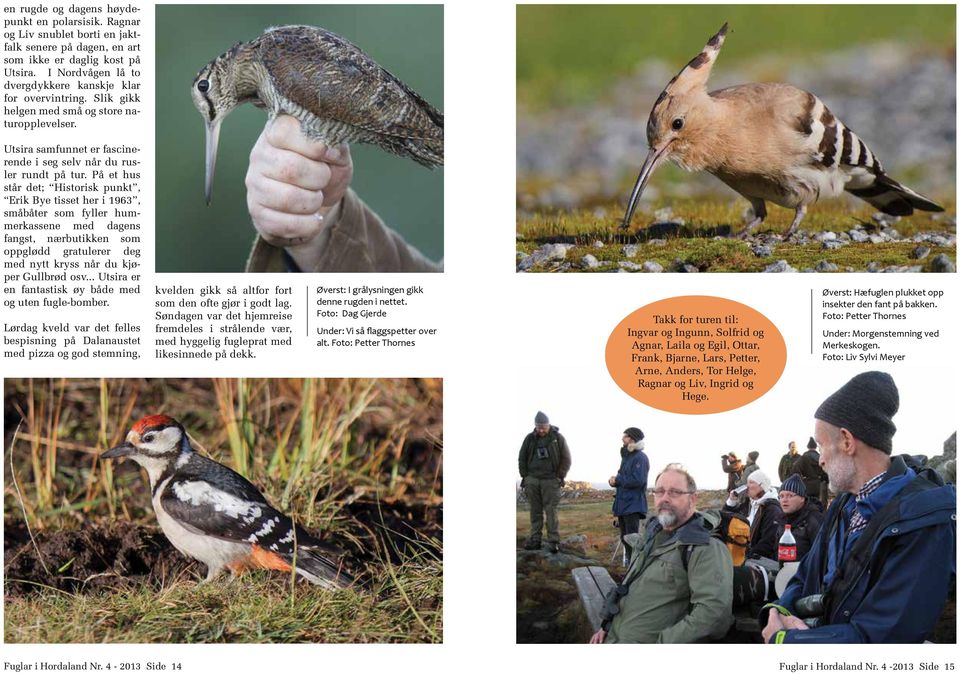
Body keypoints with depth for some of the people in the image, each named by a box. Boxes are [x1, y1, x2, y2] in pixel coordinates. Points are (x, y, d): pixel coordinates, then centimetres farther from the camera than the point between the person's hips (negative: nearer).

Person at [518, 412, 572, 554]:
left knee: (551, 511, -7)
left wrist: (559, 477, -5)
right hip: (532, 479, 3)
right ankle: (535, 540, 9)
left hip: (550, 481, -3)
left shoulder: (558, 438, 0)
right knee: (535, 511, 5)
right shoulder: (530, 438, 7)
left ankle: (554, 541, -6)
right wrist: (525, 476, 6)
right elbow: (522, 458, 14)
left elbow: (566, 459, 2)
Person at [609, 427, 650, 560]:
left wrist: (617, 480, -13)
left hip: (633, 506, -10)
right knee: (625, 538, 15)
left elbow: (637, 480, -23)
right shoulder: (626, 456, 16)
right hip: (622, 504, 10)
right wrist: (614, 480, 1)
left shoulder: (640, 458, -13)